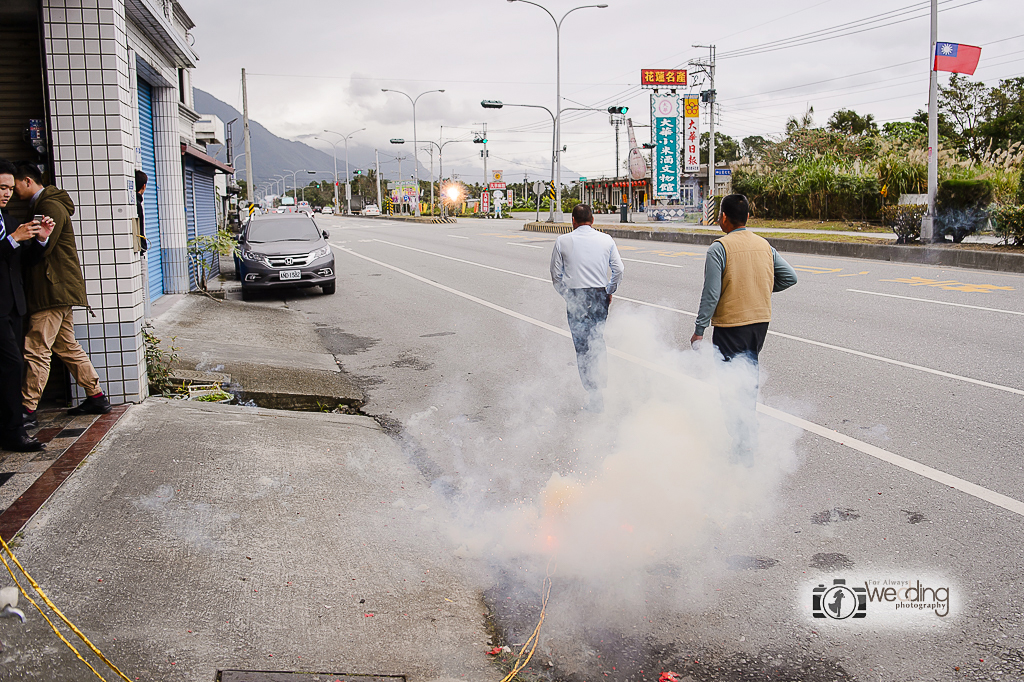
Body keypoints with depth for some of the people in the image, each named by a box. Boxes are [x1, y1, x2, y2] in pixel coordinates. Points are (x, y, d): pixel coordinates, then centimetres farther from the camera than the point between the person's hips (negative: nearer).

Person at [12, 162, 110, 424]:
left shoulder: (50, 206, -12)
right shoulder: (43, 205, 20)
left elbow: (41, 249, -18)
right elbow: (39, 247, 17)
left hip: (53, 290, -10)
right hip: (57, 289, 10)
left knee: (36, 349, -7)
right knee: (67, 347, 14)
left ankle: (28, 408, -3)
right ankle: (97, 397, 18)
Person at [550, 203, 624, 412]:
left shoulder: (563, 241, -1)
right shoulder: (606, 240, 2)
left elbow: (556, 275, 2)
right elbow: (618, 270, 3)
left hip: (575, 298, -2)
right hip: (600, 295, 2)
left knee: (582, 345, 3)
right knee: (597, 338, 23)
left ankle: (595, 397, 4)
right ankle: (601, 376, 16)